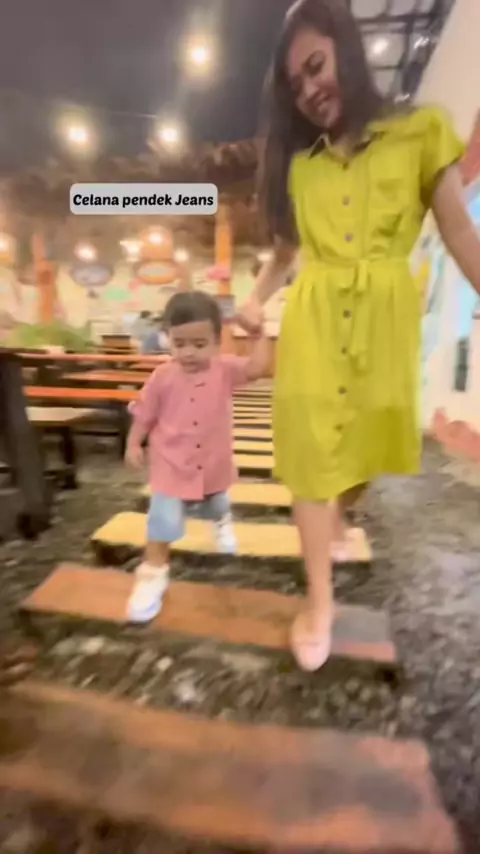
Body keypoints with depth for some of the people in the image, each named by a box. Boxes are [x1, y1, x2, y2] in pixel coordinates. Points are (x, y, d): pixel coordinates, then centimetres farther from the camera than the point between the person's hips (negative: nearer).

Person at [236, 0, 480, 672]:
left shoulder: (421, 132, 7)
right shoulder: (296, 162, 16)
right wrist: (255, 301, 0)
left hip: (385, 317, -1)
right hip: (312, 319, 2)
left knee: (367, 443, 9)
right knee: (312, 451, -4)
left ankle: (340, 516, 44)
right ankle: (320, 599, 11)